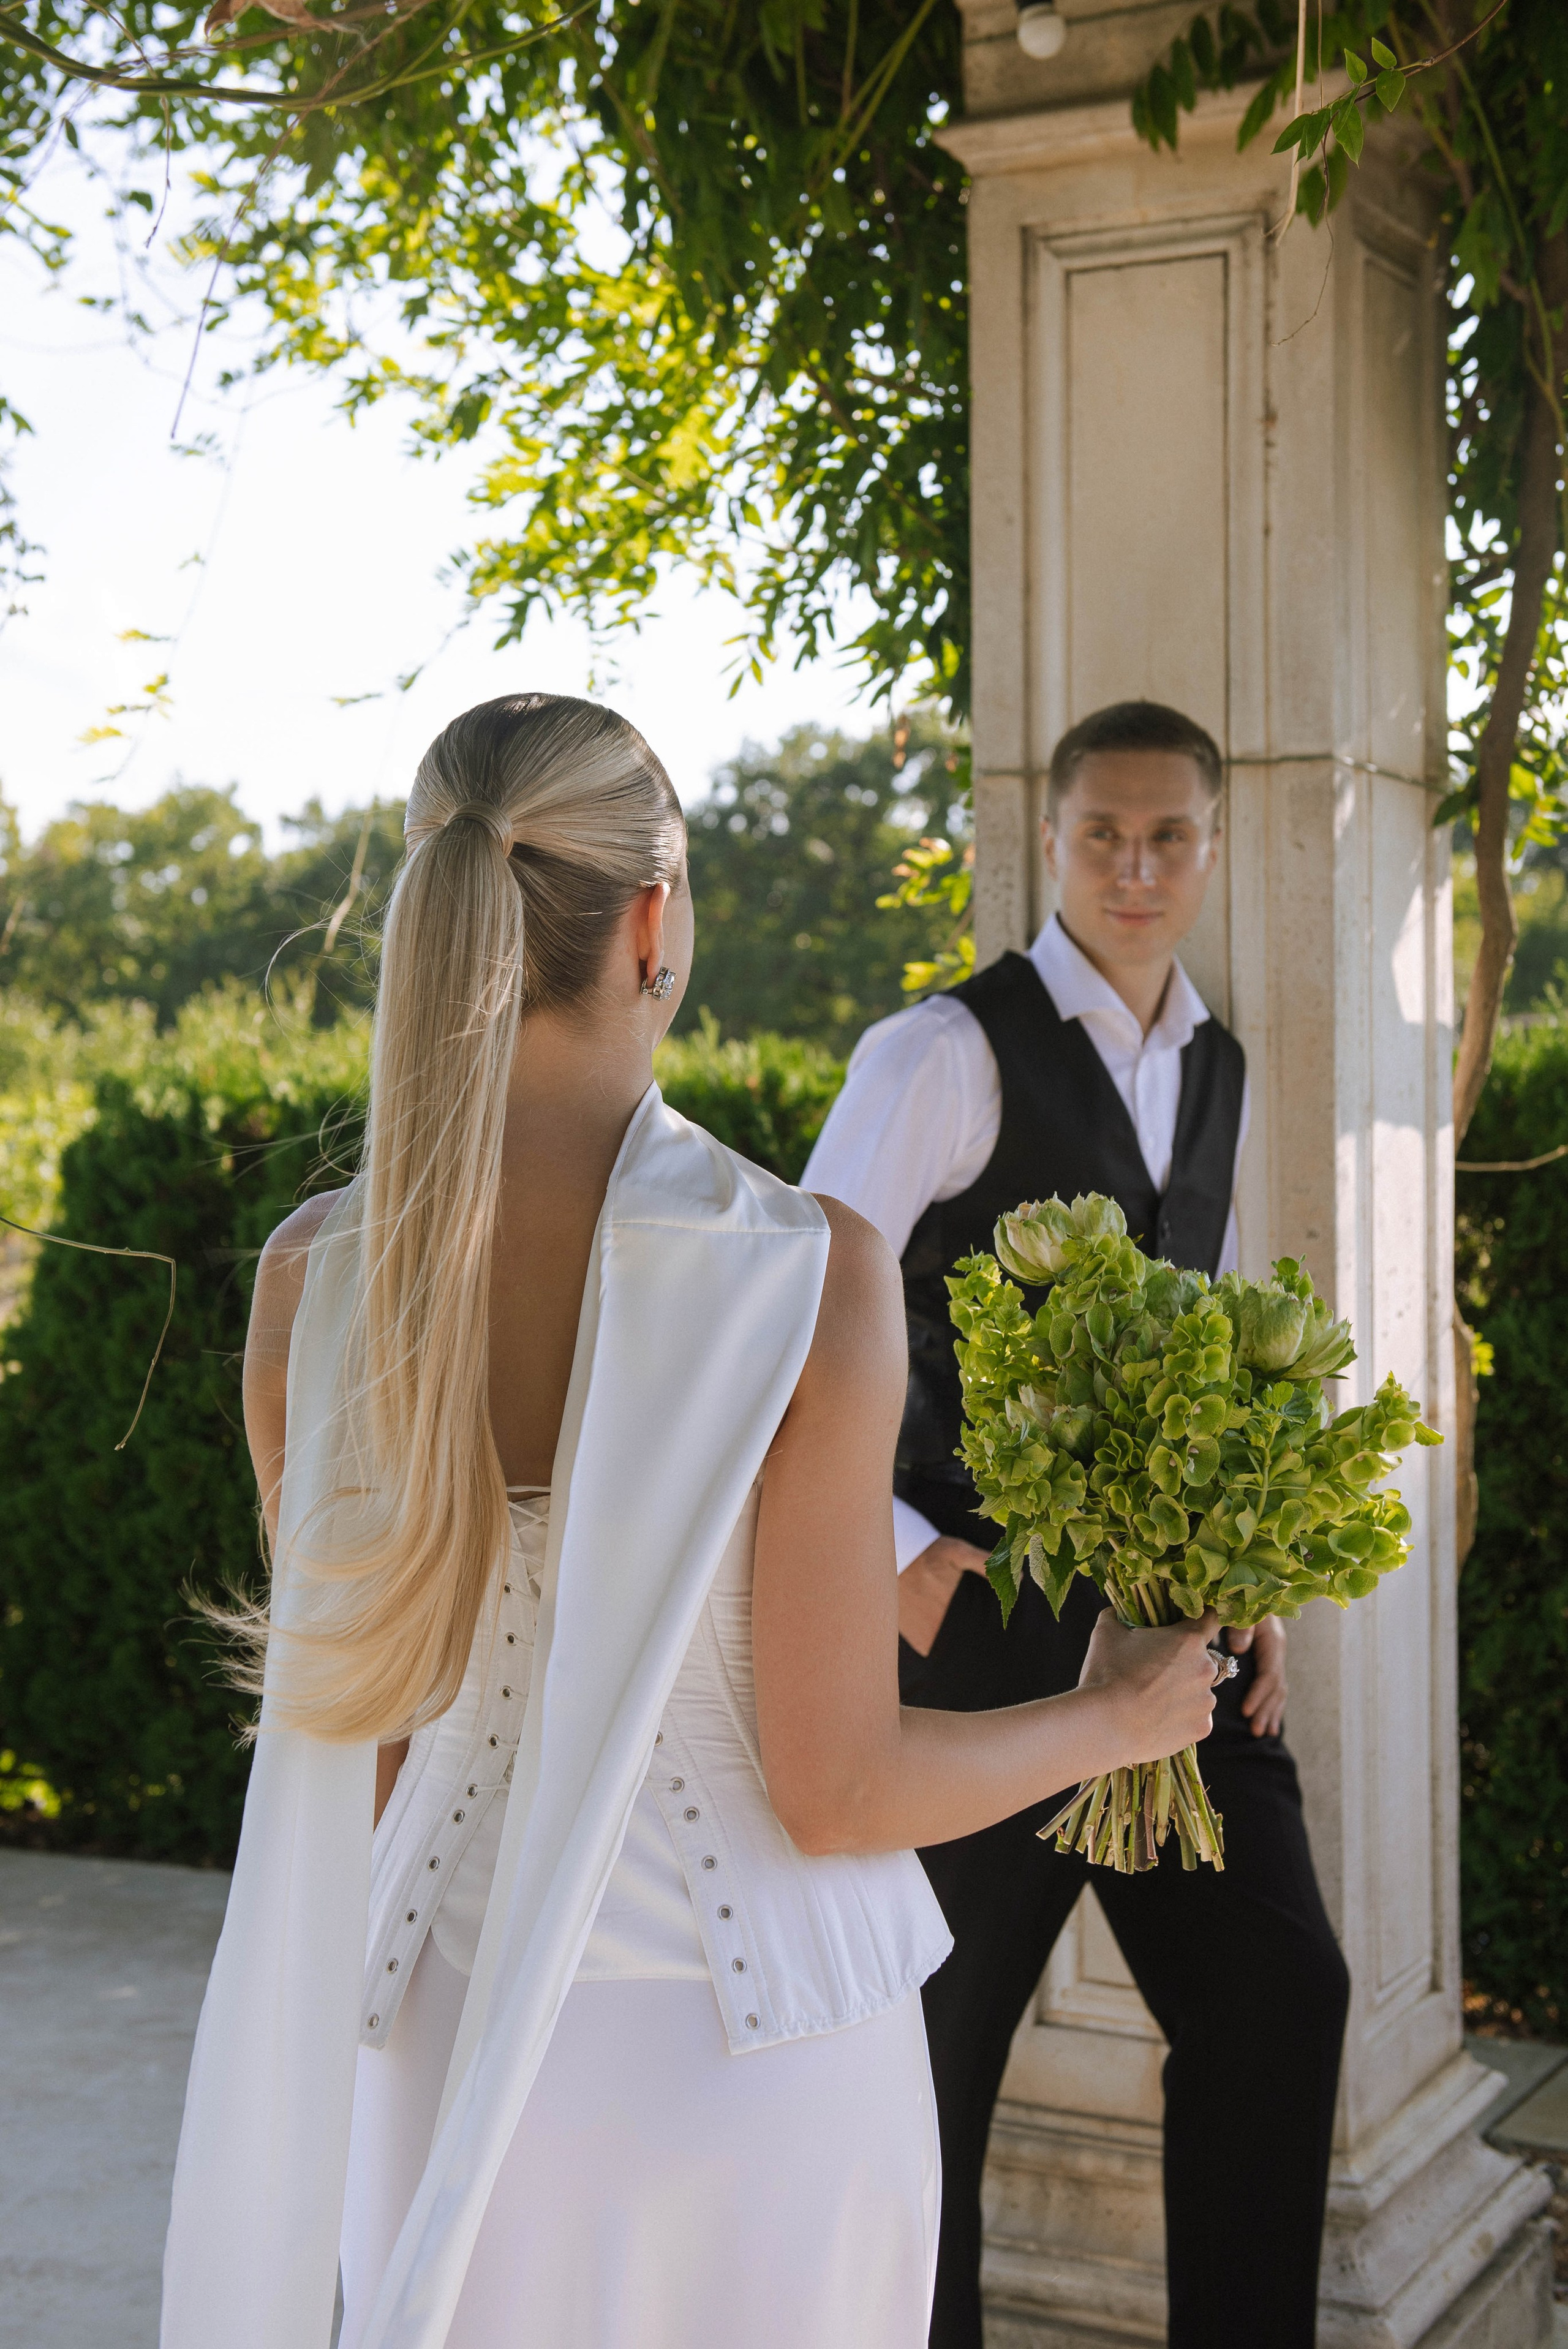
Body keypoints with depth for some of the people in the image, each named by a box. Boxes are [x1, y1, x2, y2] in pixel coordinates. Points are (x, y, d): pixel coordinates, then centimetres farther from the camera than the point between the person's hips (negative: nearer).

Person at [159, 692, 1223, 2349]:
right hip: (758, 2041, -3)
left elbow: (354, 1732, 0)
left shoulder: (313, 1278, -10)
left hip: (455, 2037, 3)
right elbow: (838, 1787, -14)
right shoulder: (811, 1277, -21)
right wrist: (1116, 1721, 3)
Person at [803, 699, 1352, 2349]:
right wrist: (888, 1559, -16)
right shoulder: (949, 1052, -11)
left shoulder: (1216, 1070, 11)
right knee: (937, 2035, 8)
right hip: (982, 1624, -6)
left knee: (1277, 1987, 6)